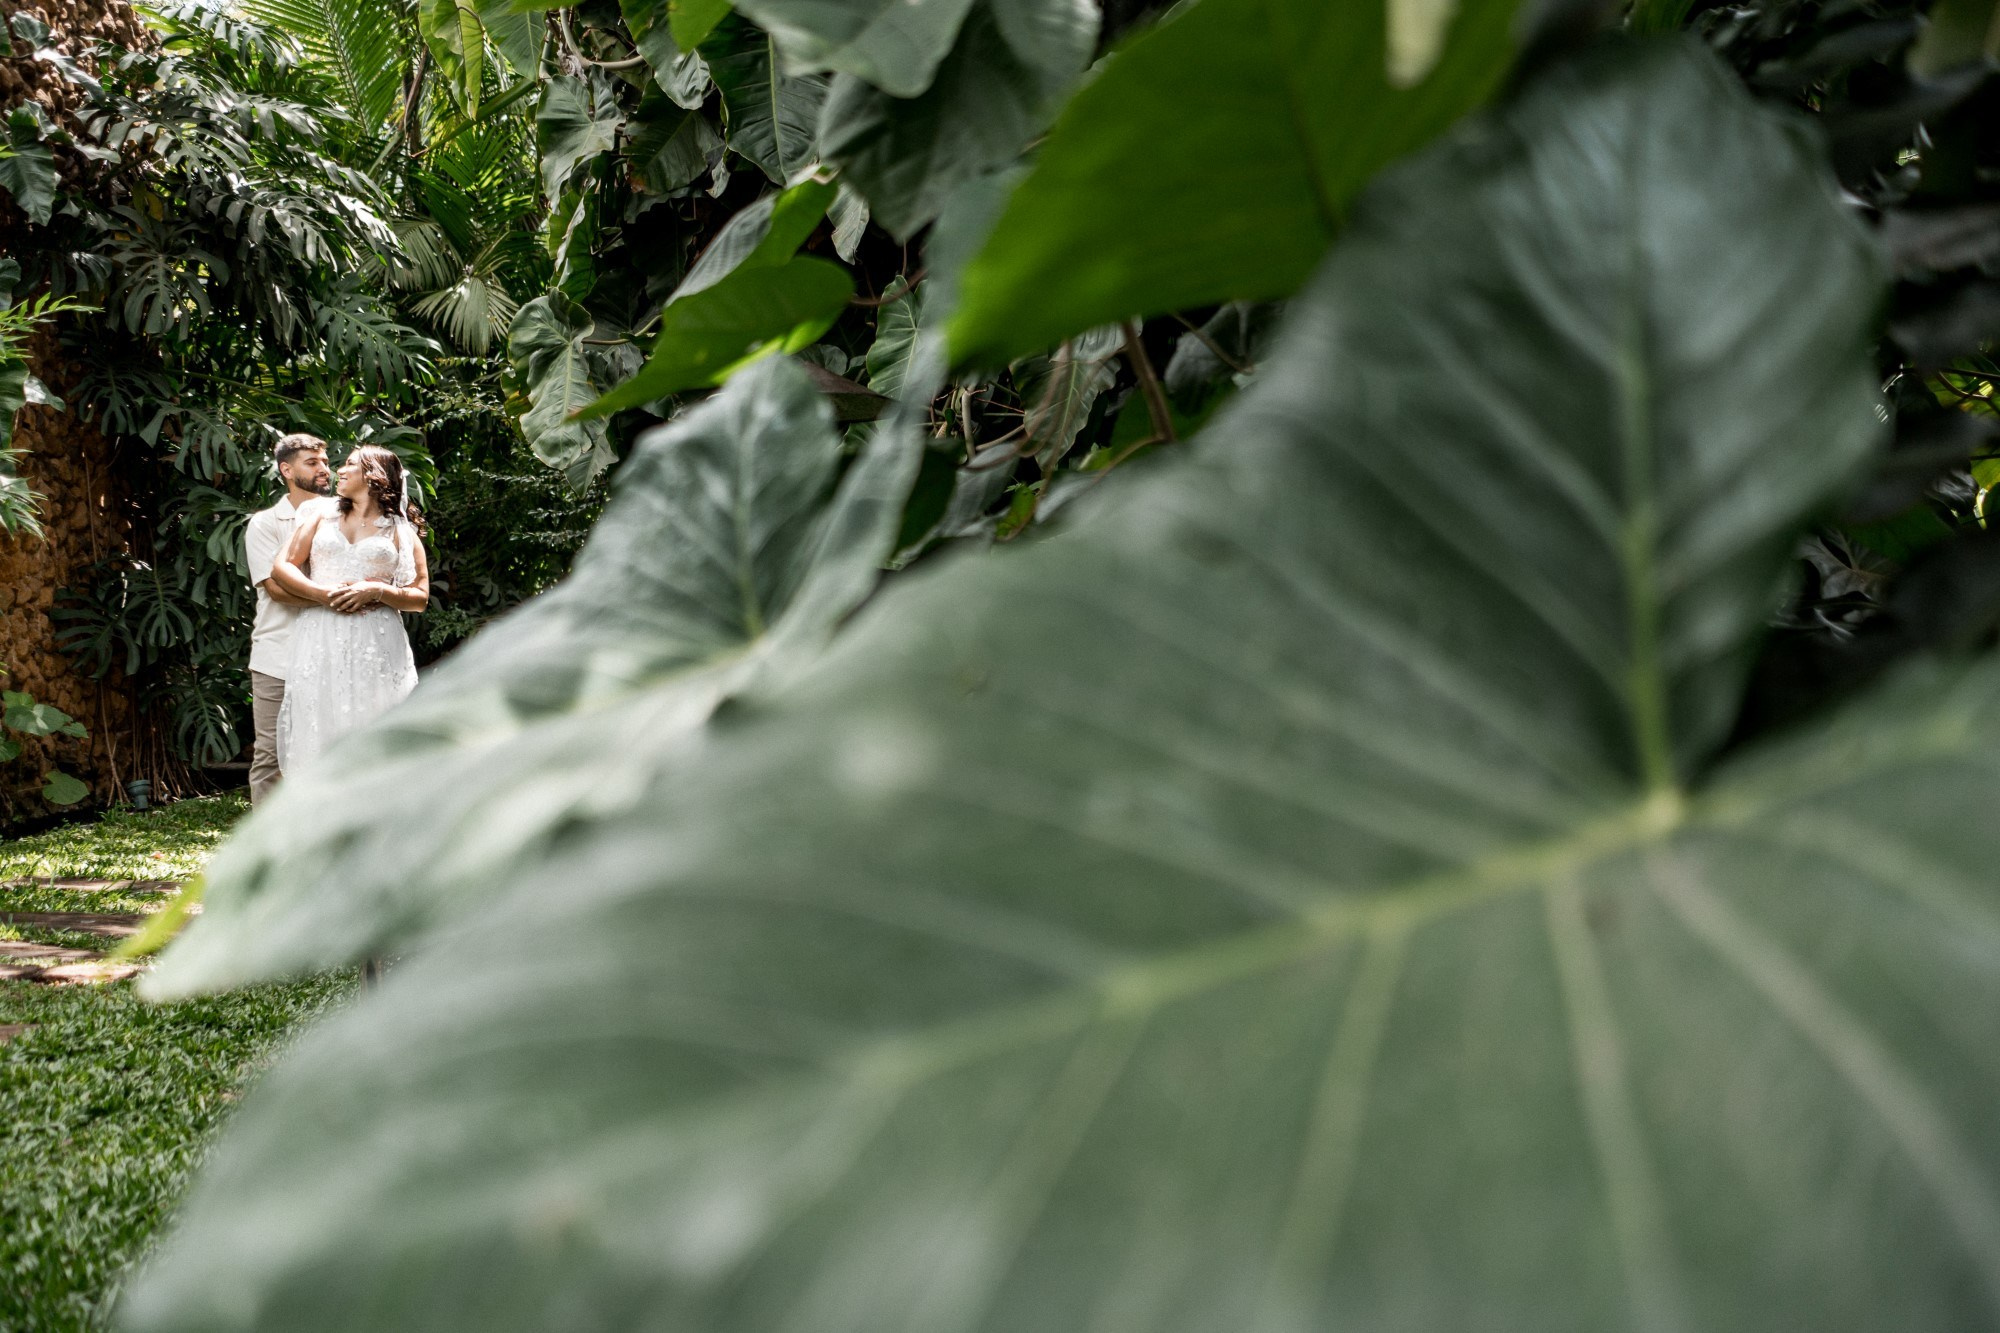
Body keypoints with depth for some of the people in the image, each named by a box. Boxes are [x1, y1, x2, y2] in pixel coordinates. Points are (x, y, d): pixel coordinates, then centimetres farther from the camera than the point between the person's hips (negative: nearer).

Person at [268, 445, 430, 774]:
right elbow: (282, 567, 10)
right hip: (320, 642, 2)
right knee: (319, 732, -5)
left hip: (376, 645, -2)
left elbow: (421, 597, 5)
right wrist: (325, 594, -7)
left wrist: (376, 592, -12)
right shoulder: (321, 516, 19)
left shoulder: (401, 531, 11)